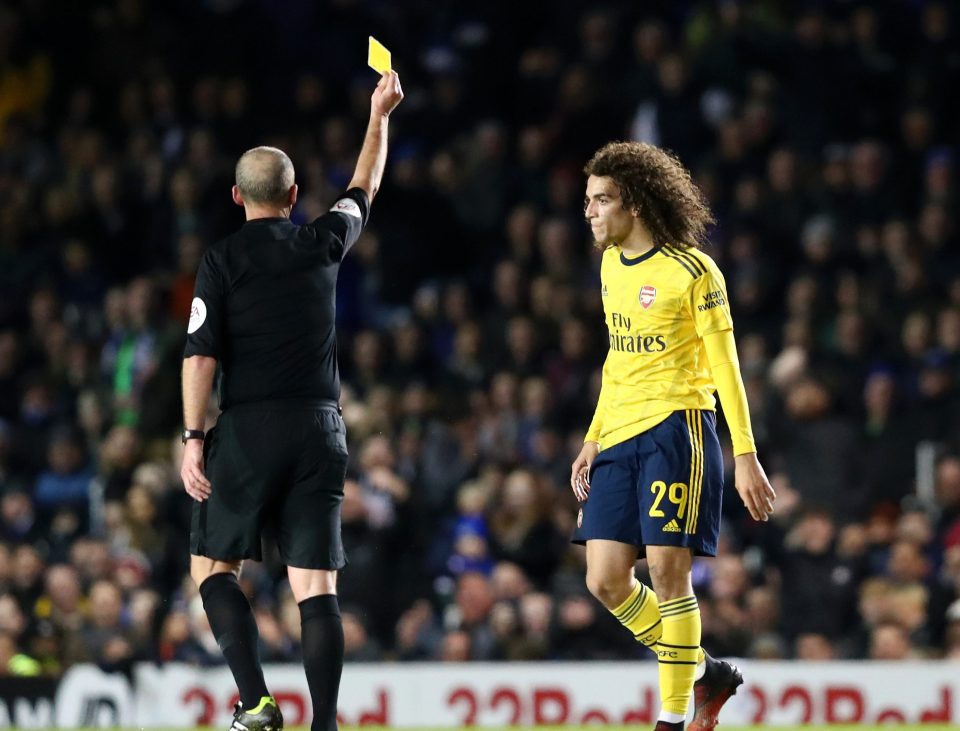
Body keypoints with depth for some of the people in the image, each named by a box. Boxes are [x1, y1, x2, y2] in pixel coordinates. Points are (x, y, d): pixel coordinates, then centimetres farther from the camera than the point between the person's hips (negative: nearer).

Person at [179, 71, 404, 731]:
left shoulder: (223, 260, -2)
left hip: (250, 429, -3)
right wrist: (380, 115, 38)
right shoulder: (323, 244, 7)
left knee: (213, 564, 9)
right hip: (321, 427, 3)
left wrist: (193, 438, -5)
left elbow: (201, 355, -8)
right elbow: (365, 188, 26)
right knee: (316, 585, 0)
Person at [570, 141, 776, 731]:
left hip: (676, 428, -7)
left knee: (668, 571, -10)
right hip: (620, 439, 7)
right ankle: (705, 673, 18)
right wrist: (592, 441, 18)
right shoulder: (611, 265, 14)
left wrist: (746, 457, -11)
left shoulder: (692, 271, -8)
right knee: (607, 581, -1)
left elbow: (725, 367, -7)